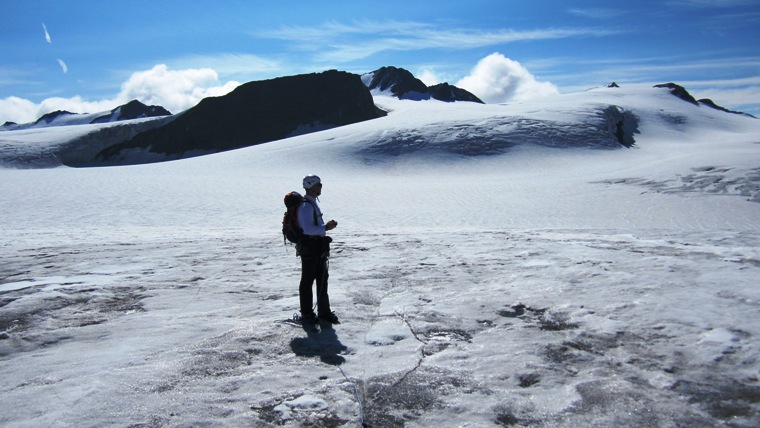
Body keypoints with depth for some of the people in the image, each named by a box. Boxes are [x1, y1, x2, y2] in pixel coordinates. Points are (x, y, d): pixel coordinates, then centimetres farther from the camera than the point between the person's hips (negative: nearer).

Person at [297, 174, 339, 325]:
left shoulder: (313, 204, 13)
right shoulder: (306, 206, -19)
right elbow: (308, 228, -29)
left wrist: (327, 225, 7)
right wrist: (325, 227, -23)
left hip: (319, 248, 10)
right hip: (309, 248, -10)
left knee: (322, 279, 15)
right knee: (307, 281, 3)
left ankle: (324, 311, 26)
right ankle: (307, 314, 14)